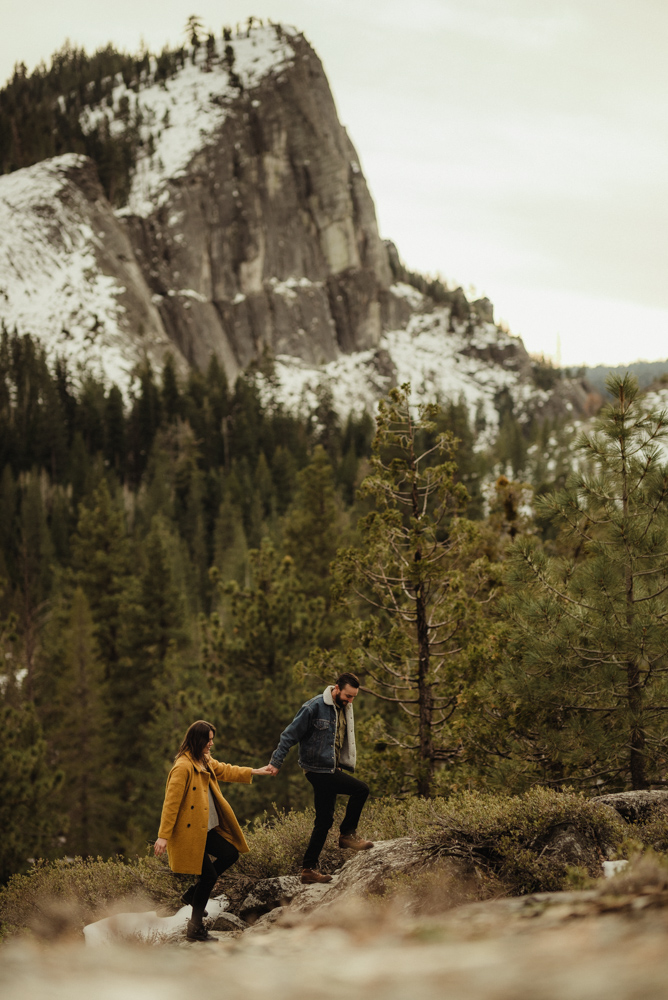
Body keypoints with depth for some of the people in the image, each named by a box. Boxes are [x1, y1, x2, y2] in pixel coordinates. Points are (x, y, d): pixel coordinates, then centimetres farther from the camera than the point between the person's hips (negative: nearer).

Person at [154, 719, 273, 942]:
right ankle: (195, 928, 4)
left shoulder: (205, 762, 8)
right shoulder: (183, 767, -22)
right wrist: (164, 835, -24)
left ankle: (193, 893, 23)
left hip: (206, 829, 10)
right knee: (209, 874, -7)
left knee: (230, 854, 12)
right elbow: (171, 802, -23)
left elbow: (224, 771, 28)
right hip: (188, 831, -10)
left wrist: (254, 771, 35)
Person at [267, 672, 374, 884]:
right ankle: (347, 835, 0)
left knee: (324, 821, 8)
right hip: (317, 769, -8)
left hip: (331, 770, 8)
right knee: (361, 789, -15)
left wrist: (343, 765, 15)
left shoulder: (344, 709, 10)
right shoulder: (315, 707, -15)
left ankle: (309, 869, 13)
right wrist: (276, 762, -15)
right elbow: (290, 734, -13)